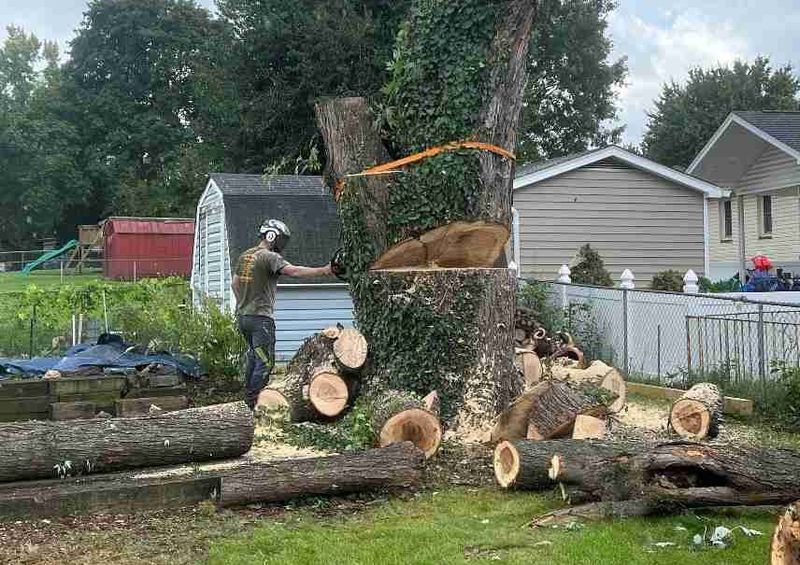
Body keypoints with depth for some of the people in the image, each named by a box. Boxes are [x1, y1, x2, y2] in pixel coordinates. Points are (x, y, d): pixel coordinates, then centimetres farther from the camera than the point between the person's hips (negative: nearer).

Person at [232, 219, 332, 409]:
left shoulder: (245, 256, 13)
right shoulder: (270, 257, -12)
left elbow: (235, 283, 22)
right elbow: (294, 271, -26)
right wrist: (324, 270, -29)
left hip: (242, 316, 9)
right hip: (261, 317, -9)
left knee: (253, 355, 23)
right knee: (265, 361, -4)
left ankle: (249, 394, 29)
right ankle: (255, 401, -5)